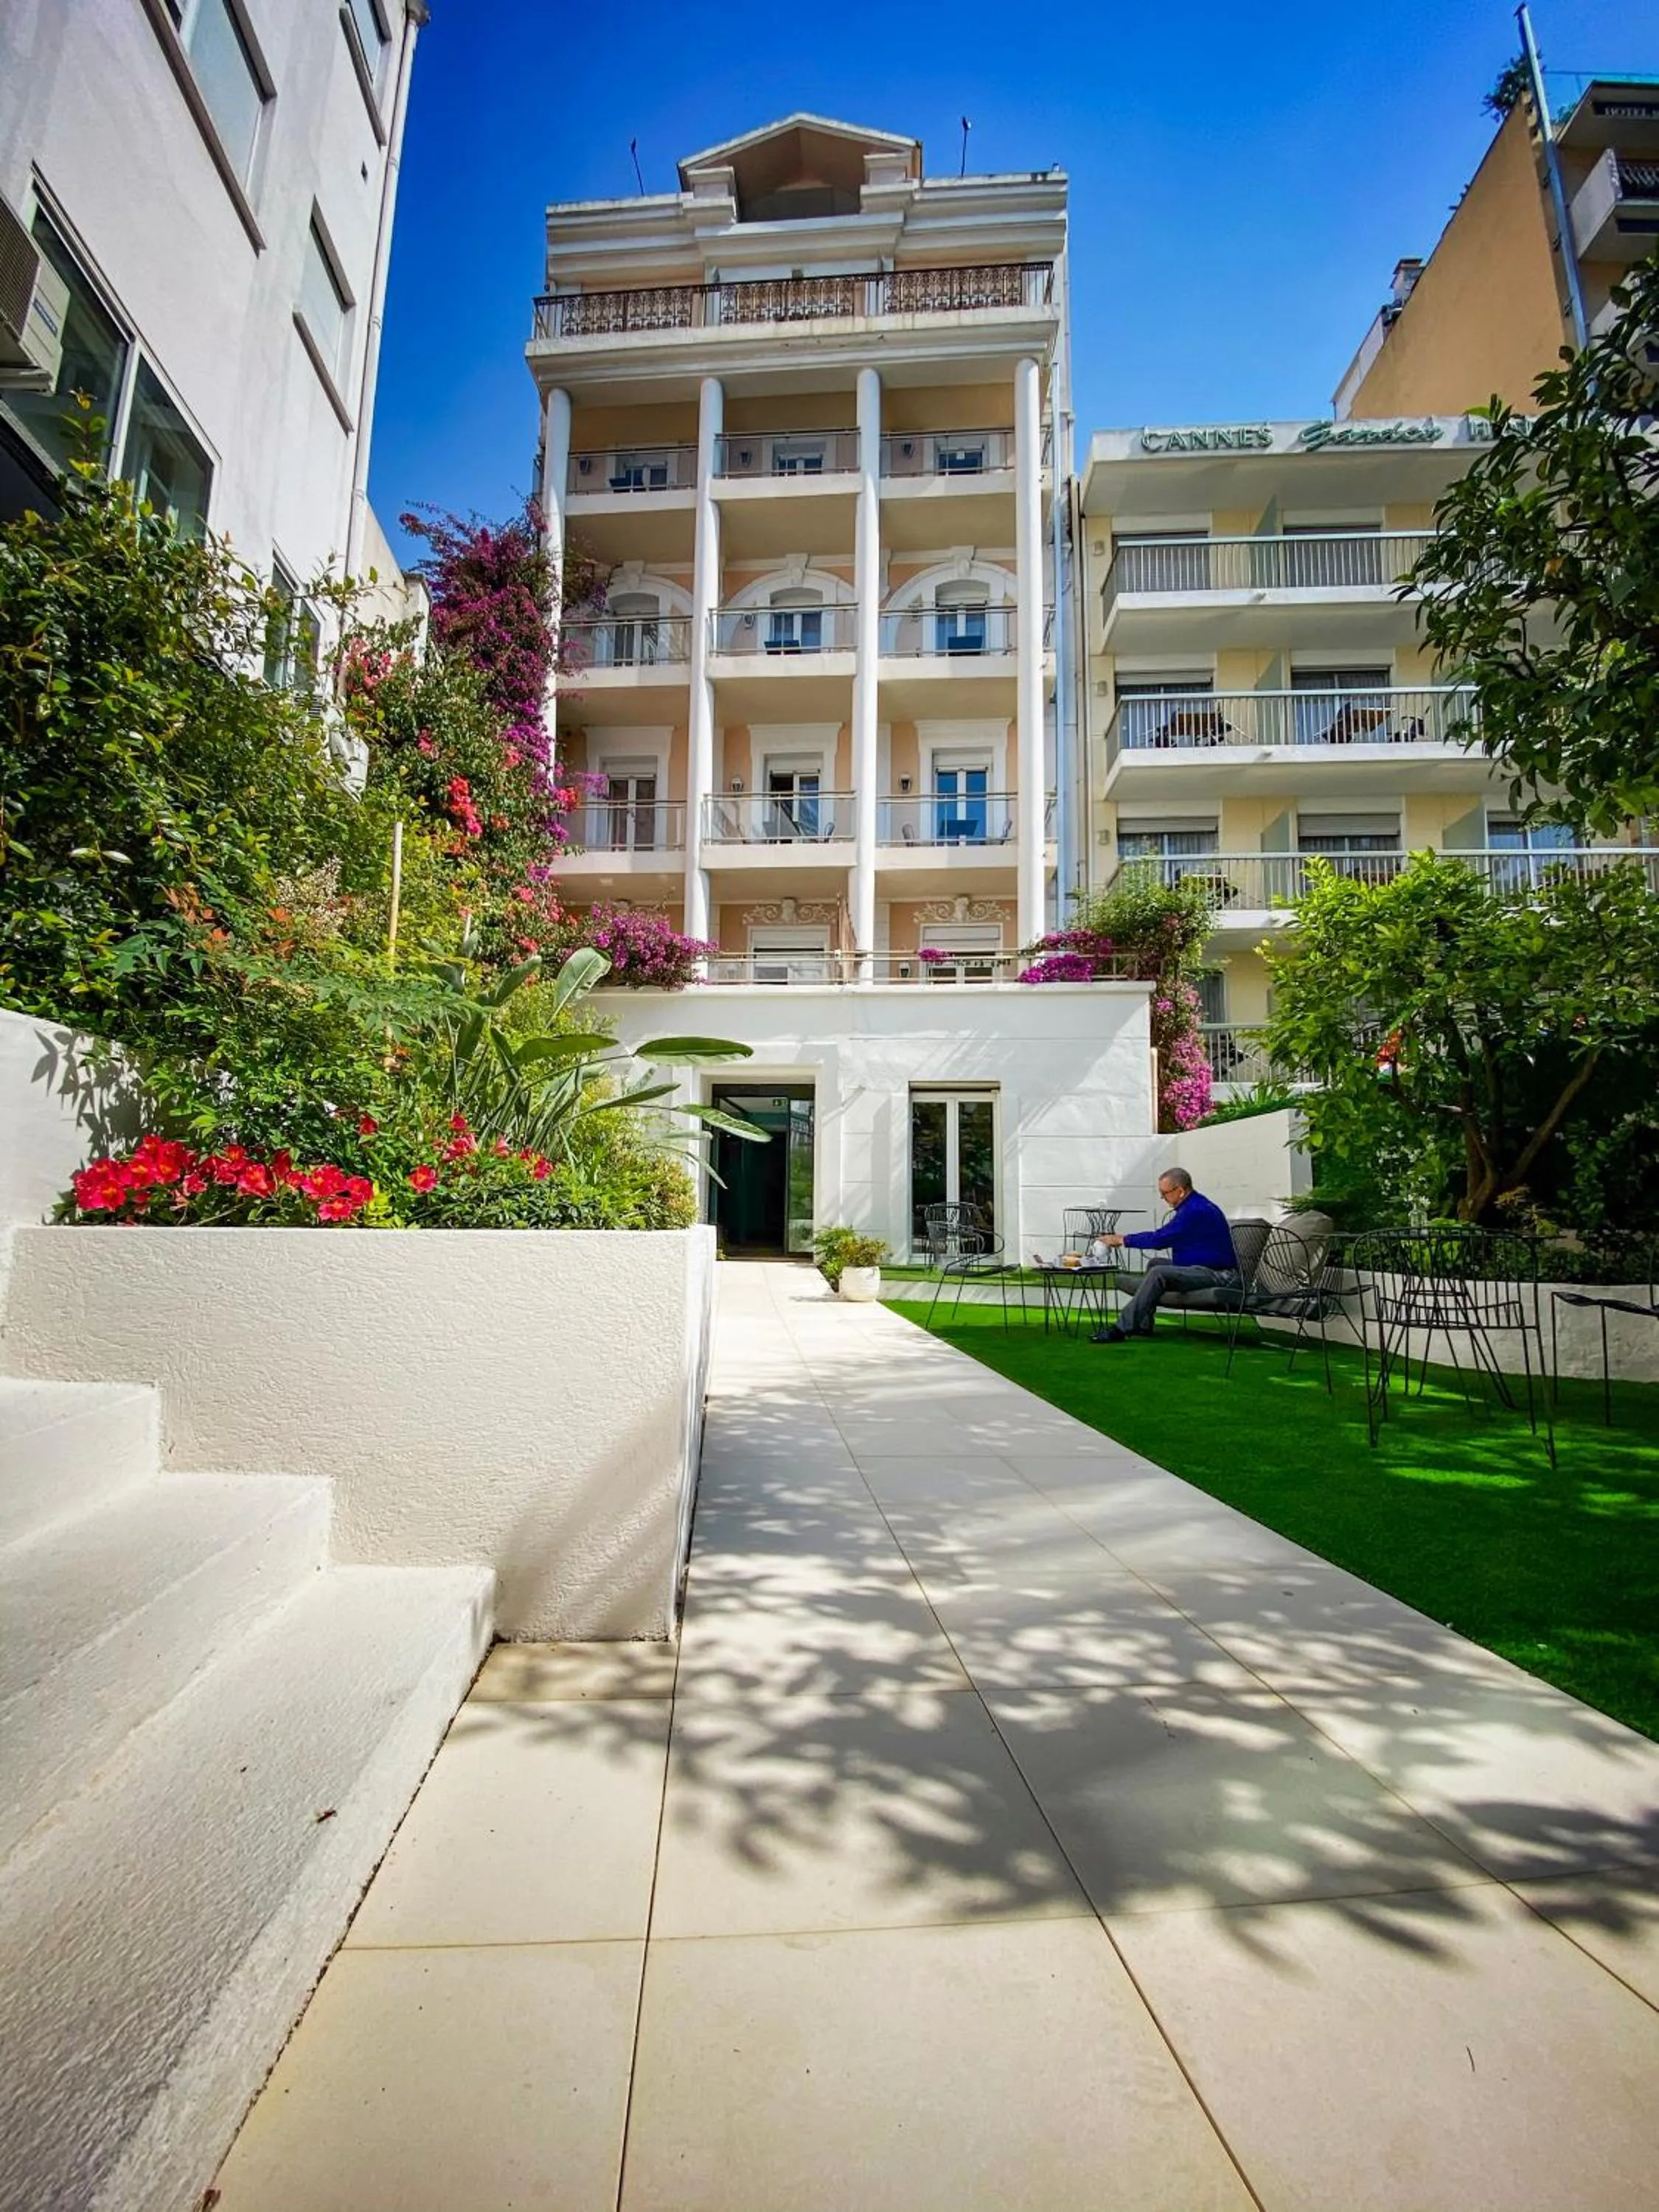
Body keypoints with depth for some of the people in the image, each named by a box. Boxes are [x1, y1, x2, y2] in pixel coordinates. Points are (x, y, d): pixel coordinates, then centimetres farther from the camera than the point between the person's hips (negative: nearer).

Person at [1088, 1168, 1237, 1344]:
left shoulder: (1196, 1211, -19)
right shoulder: (1192, 1206, 14)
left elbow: (1160, 1239, -19)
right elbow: (1161, 1236, 17)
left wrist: (1122, 1239, -9)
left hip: (1217, 1274, -11)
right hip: (1203, 1268, 11)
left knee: (1159, 1273, -24)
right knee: (1156, 1263, 15)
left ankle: (1122, 1329, -24)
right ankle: (1143, 1324, 10)